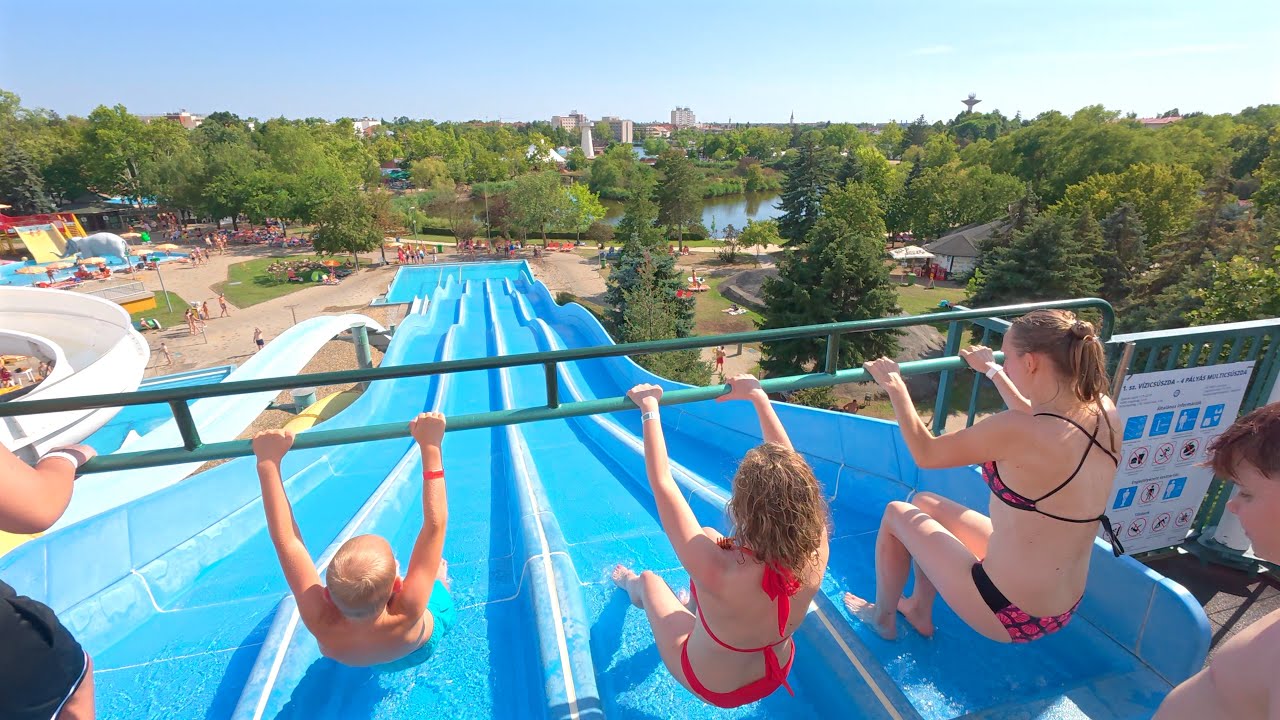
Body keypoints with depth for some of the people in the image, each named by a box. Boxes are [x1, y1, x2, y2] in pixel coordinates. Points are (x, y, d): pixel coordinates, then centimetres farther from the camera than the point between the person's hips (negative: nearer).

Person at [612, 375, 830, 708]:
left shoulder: (716, 570, -44)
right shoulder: (816, 552, -32)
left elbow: (662, 483, -34)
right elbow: (788, 469, -19)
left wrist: (649, 409, -22)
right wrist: (758, 397, -9)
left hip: (711, 687, -3)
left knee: (650, 580, 22)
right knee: (709, 534, 16)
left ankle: (632, 586, 59)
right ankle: (696, 597, 47)